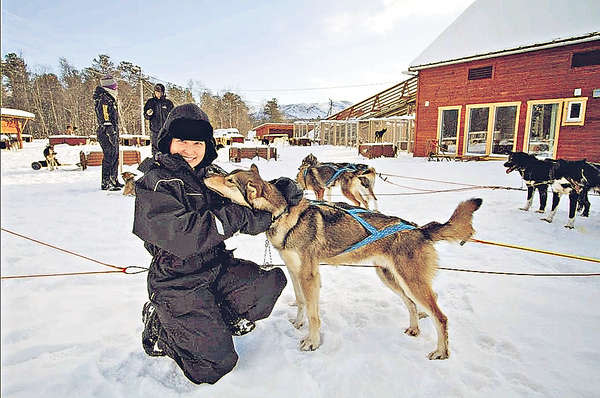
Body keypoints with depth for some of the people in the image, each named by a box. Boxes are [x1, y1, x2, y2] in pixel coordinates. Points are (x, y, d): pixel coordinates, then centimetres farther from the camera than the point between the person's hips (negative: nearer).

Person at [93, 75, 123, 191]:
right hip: (107, 133, -10)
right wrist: (110, 133, -23)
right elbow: (105, 118, -19)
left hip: (113, 132, 10)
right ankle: (105, 183, -3)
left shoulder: (110, 98, 20)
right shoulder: (103, 98, -12)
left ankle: (114, 181, 24)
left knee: (115, 156, 14)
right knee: (109, 157, -8)